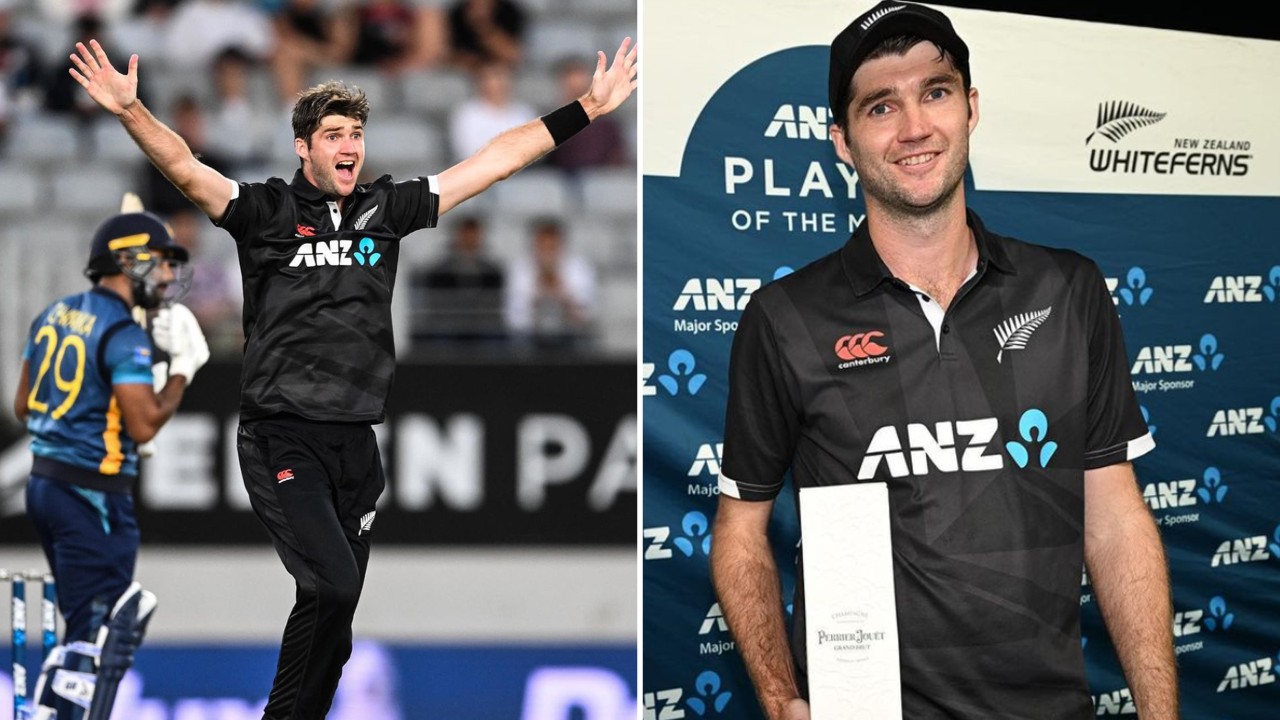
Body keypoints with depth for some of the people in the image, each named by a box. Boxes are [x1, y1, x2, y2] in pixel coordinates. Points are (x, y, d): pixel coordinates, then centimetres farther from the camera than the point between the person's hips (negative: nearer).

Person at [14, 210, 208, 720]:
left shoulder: (54, 315, 11)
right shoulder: (123, 334, -14)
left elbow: (23, 406, 16)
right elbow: (144, 425, -19)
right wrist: (181, 372, -6)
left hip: (43, 485, 9)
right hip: (92, 495, -9)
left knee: (119, 618, 18)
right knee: (93, 636, -6)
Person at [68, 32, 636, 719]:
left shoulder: (386, 209, 10)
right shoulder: (267, 211, -1)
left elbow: (495, 162, 13)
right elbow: (185, 168, -15)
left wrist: (587, 109, 13)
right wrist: (130, 111, -33)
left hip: (355, 443, 5)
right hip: (282, 436, -5)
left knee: (334, 615, 6)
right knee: (333, 585, -22)